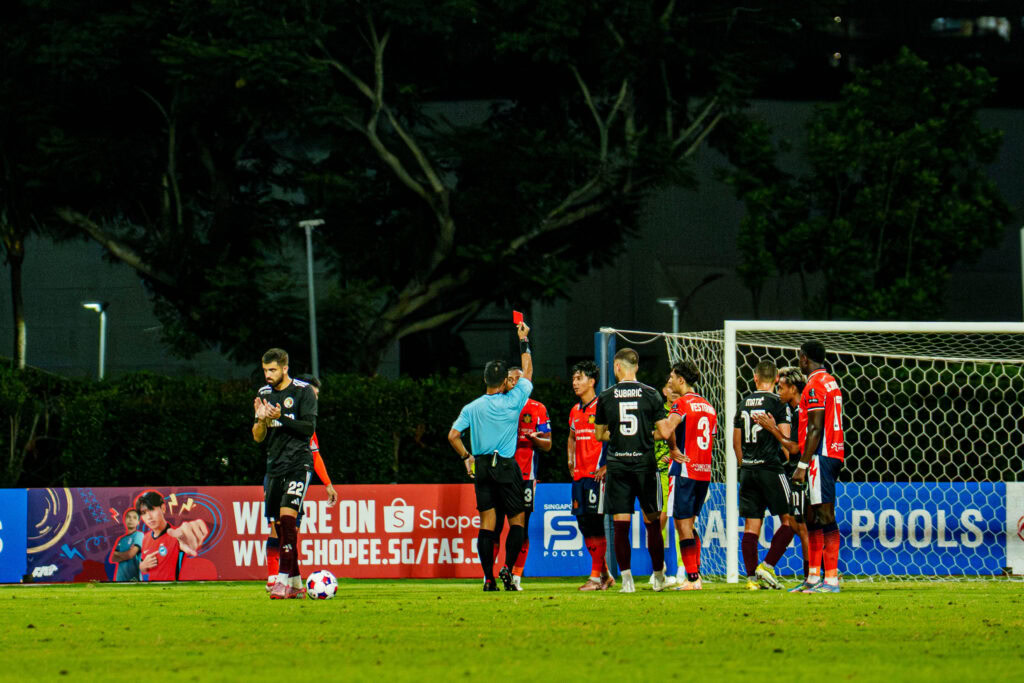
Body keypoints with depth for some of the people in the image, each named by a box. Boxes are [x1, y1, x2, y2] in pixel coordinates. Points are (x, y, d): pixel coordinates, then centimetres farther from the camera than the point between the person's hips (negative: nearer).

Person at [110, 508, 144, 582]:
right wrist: (125, 555, -8)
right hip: (120, 578, 6)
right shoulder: (121, 539, 17)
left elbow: (131, 554, -11)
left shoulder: (139, 535, -1)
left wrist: (117, 554, 6)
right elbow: (112, 558, 9)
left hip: (133, 578, -6)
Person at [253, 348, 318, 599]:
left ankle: (284, 580, -22)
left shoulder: (303, 391, -3)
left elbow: (309, 428, -9)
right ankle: (296, 583, 12)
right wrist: (261, 420, -8)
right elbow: (258, 438, 12)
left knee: (287, 517, -19)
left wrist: (281, 418, -19)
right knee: (280, 525, 5)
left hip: (298, 464, -6)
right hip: (275, 466, 6)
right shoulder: (264, 394, 13)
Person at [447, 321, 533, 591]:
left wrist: (467, 457, 14)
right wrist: (524, 341, 17)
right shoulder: (512, 402, -6)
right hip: (506, 467, -3)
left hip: (481, 466, 3)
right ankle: (507, 567, -12)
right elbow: (527, 373, 8)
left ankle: (489, 577, -1)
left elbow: (453, 435, -1)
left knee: (487, 523, 3)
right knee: (517, 519, 6)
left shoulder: (472, 408, 1)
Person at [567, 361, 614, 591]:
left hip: (596, 475, -8)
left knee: (595, 524, -9)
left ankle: (596, 576, -7)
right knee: (583, 524, 7)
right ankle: (605, 574, 16)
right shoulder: (575, 411, 16)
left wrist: (606, 467, -14)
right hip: (579, 475, 8)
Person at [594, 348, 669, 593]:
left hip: (617, 466, 0)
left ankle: (626, 579, -5)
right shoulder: (651, 394, -2)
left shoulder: (606, 396, 1)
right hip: (645, 463, 0)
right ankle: (659, 577, 17)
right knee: (652, 523, 10)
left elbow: (600, 435, 9)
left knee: (620, 525, 1)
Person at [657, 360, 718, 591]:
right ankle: (696, 574, 13)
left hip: (684, 470, -8)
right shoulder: (708, 407, 15)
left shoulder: (682, 404, -10)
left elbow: (667, 431, -27)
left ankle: (692, 579, -8)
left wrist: (674, 449, -9)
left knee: (683, 525, -4)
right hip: (704, 472, 8)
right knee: (689, 524, 17)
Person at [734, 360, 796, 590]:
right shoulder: (777, 403, -6)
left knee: (751, 525, 5)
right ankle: (767, 566, -6)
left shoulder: (744, 404, 11)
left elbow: (736, 441, 16)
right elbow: (785, 438, -11)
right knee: (789, 520, 4)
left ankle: (752, 576, 1)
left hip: (748, 470, 6)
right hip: (771, 468, -5)